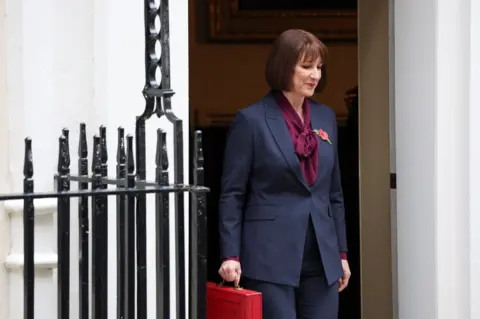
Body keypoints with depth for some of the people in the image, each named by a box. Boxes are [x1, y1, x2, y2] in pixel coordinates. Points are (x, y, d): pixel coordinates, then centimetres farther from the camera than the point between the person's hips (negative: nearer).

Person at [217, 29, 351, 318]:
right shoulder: (251, 120, -4)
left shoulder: (326, 117, 12)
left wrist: (342, 252, 14)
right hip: (270, 259, -5)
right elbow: (232, 195, -4)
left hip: (321, 260, 5)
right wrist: (230, 256, -10)